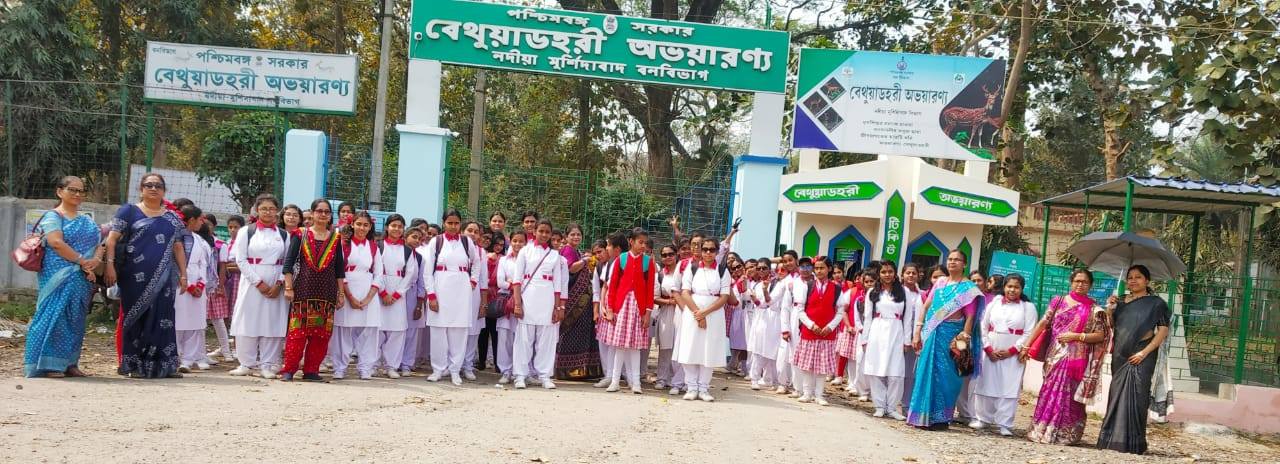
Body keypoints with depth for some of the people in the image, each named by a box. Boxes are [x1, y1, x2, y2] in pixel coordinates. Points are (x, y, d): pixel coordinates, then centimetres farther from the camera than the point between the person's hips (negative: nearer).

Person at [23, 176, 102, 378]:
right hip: (60, 277, -6)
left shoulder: (87, 220, 20)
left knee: (75, 320, 7)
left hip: (84, 278, 6)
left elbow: (98, 244, 12)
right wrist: (82, 261, -17)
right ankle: (48, 364, -7)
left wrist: (95, 260, -10)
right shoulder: (53, 216, 0)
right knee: (56, 316, -11)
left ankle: (69, 364, 11)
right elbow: (56, 242, -15)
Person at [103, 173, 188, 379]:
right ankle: (132, 364, 7)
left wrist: (183, 274, 9)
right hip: (135, 277, -3)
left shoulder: (172, 218, 16)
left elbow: (178, 247, 15)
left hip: (163, 278, 3)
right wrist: (110, 264, -13)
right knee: (135, 318, 0)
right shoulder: (129, 211, 6)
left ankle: (164, 365, 6)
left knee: (162, 319, 2)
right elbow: (112, 239, -2)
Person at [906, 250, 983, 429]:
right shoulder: (940, 282, 11)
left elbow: (969, 317, -6)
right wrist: (917, 332, 5)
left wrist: (963, 339, -14)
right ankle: (923, 416, 13)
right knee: (926, 372, 5)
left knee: (943, 375, -1)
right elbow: (926, 307, 10)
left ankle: (940, 418, 9)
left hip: (949, 335, -4)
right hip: (930, 333, 4)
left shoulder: (968, 288, -1)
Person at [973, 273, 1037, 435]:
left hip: (1014, 354, -2)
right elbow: (983, 326, 6)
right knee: (986, 385, 4)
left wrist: (1011, 351, -12)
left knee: (1009, 388, -5)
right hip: (990, 352, 2)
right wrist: (988, 348, -6)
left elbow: (1029, 333, -4)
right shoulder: (994, 303, 9)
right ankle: (984, 418, 17)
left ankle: (1004, 424, -1)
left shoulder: (1028, 307, 3)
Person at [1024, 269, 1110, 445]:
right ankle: (1041, 430, 10)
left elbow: (1101, 335, -1)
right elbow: (1042, 324, 7)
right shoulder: (1058, 301, 10)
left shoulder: (1094, 310, 3)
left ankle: (1065, 435, 5)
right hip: (1054, 357, 2)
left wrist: (1076, 336, -13)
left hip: (1076, 360, -2)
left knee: (1069, 396, -2)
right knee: (1049, 392, 4)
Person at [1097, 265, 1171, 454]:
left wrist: (1144, 352, -14)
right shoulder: (1121, 302, 14)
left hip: (1140, 358, -5)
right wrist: (1110, 310, -2)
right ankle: (1114, 438, 11)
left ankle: (1133, 443, -2)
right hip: (1119, 355, 5)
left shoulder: (1156, 303, 0)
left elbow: (1163, 330, -6)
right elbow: (1112, 327, 17)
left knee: (1135, 396, -7)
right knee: (1117, 395, 5)